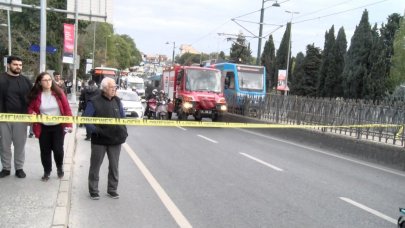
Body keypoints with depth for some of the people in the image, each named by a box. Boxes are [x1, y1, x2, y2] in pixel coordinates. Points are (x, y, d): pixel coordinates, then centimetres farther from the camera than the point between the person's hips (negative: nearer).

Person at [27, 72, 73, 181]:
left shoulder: (58, 92, -7)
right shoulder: (35, 95, -5)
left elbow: (67, 108, -5)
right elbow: (31, 108, 8)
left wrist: (69, 124, -10)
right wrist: (32, 114, -16)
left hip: (58, 127, -1)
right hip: (43, 128, 1)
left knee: (58, 149, -2)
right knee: (45, 151, 7)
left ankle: (60, 167, 27)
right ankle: (47, 171, 26)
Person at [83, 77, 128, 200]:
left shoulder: (117, 101, 7)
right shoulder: (94, 102, -8)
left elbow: (122, 117, 16)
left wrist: (123, 131, 3)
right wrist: (96, 130, -19)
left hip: (115, 139, 4)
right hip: (99, 140, -4)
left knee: (114, 166, 11)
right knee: (95, 166, 6)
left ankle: (112, 189, 25)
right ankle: (93, 191, 19)